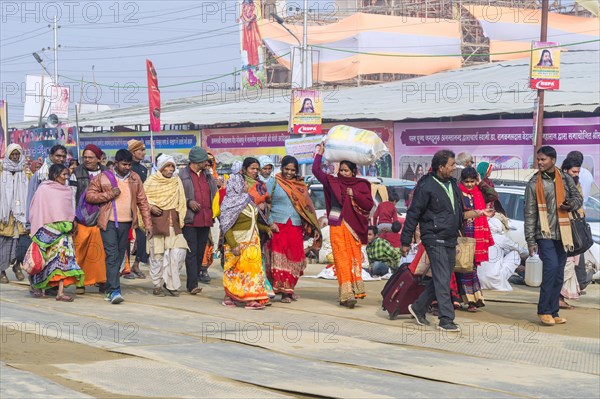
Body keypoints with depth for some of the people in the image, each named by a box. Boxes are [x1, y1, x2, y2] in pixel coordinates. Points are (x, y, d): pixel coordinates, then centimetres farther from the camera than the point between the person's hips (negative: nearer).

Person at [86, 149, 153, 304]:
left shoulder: (135, 178, 9)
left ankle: (109, 289, 19)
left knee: (119, 257, 8)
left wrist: (148, 223, 6)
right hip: (109, 223, -4)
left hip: (126, 223, 4)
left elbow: (142, 201, 11)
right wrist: (109, 194, -12)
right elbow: (89, 196, 0)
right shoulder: (103, 178, 0)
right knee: (112, 256, -11)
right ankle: (114, 291, -15)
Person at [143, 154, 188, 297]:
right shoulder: (151, 181, 0)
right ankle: (157, 285, 11)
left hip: (173, 221, 3)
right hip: (157, 220, -3)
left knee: (179, 250, -8)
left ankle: (170, 282, 5)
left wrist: (180, 219, 7)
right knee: (157, 253, -1)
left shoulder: (177, 181, 10)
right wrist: (151, 207, -13)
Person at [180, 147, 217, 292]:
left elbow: (215, 195, 22)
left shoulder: (208, 175, 17)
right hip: (190, 220, -6)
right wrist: (188, 202, -16)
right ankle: (193, 285, -14)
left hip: (206, 219, 6)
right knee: (192, 252, -10)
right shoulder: (183, 175, -2)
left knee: (201, 251, 10)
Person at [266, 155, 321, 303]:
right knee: (279, 257, -7)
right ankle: (284, 291, -3)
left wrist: (315, 227, 9)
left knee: (294, 258, 1)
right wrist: (270, 223, -11)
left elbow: (308, 206, 14)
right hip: (278, 227, -3)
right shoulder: (273, 184, 5)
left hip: (296, 228, 3)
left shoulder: (301, 186, 14)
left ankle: (289, 289, 14)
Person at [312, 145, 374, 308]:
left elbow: (369, 204, 0)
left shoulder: (361, 185, 6)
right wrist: (320, 153, 10)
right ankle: (347, 294, -13)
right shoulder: (333, 182, 9)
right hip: (337, 225, 0)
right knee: (342, 258, -8)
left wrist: (354, 195, -8)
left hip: (353, 226, 0)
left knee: (354, 258, -3)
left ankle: (351, 292, -1)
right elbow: (316, 170, 11)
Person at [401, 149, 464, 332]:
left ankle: (418, 308, 25)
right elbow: (413, 214, -9)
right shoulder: (427, 187, -12)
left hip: (450, 240, 8)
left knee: (442, 279, 11)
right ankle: (446, 320, -5)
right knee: (442, 280, -9)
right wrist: (405, 242, -8)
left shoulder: (452, 184, 11)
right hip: (435, 239, -8)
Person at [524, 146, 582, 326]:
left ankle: (553, 312, 13)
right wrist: (530, 240, -5)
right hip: (544, 234, -4)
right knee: (551, 266, -19)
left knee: (559, 275, 5)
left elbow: (578, 197, 19)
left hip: (562, 234, 4)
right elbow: (530, 213, -1)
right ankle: (544, 310, -9)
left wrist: (572, 204, -6)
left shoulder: (565, 179, 6)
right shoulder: (534, 183, -1)